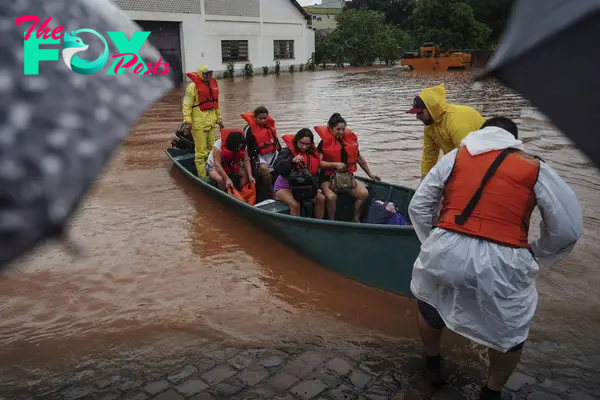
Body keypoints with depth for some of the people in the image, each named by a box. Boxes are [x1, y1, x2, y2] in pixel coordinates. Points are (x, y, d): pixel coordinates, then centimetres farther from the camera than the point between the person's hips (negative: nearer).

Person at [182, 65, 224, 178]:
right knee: (201, 151, -4)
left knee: (211, 148, 14)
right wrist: (187, 122, -18)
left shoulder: (213, 85, 14)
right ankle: (202, 176, 1)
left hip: (211, 122, 7)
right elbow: (187, 105, -11)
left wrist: (219, 120, 22)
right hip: (199, 123, -7)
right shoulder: (193, 86, -8)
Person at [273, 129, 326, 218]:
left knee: (321, 199, -11)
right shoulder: (287, 151, -15)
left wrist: (313, 184, -6)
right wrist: (292, 160, -46)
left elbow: (315, 173, 14)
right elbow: (276, 167, -30)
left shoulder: (313, 154, 4)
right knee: (295, 205, -32)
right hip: (284, 186, -6)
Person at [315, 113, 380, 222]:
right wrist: (335, 164, -23)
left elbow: (359, 158, 17)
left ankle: (356, 219, 4)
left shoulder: (350, 140, 8)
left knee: (364, 194, -15)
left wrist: (370, 174, 21)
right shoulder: (325, 142, -7)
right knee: (331, 197, -33)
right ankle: (331, 222, -10)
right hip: (328, 178, -4)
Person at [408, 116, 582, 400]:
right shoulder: (536, 168, 11)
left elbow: (418, 206, 13)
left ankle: (432, 363, 53)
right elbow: (568, 228, 9)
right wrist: (534, 257, 22)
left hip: (447, 252, 1)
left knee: (429, 303, 32)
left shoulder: (456, 156, 14)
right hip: (502, 262, -1)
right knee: (511, 330, 28)